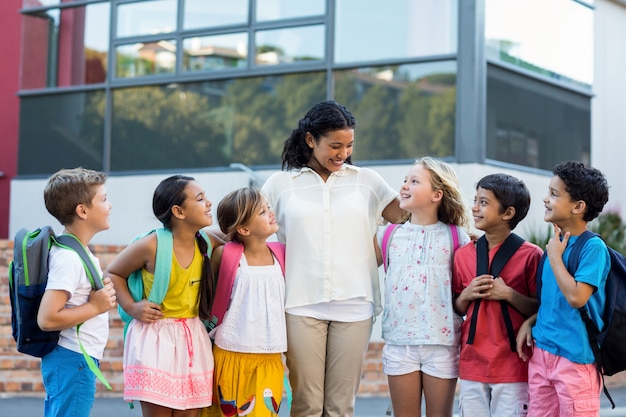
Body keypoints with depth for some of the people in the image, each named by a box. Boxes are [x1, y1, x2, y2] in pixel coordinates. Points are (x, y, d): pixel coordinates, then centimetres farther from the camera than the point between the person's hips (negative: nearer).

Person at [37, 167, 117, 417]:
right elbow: (47, 318, -25)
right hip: (74, 361, -10)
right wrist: (95, 307, -17)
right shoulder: (69, 258, -19)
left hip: (78, 360, 10)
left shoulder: (78, 251, 12)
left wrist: (103, 292, 9)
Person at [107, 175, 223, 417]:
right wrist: (131, 306, -10)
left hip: (192, 339, 5)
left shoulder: (207, 243, 0)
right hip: (156, 339, -5)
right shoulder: (152, 245, -15)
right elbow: (113, 273, 0)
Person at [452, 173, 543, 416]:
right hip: (472, 364, 4)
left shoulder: (530, 255, -6)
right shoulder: (463, 255, 8)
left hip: (513, 367, -4)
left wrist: (508, 294, -16)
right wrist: (467, 295, -4)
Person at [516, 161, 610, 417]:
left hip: (575, 356, -7)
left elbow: (576, 297, -23)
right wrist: (529, 322, 6)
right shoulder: (555, 244, 10)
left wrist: (555, 257, -13)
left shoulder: (593, 248, -13)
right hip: (541, 351, 8)